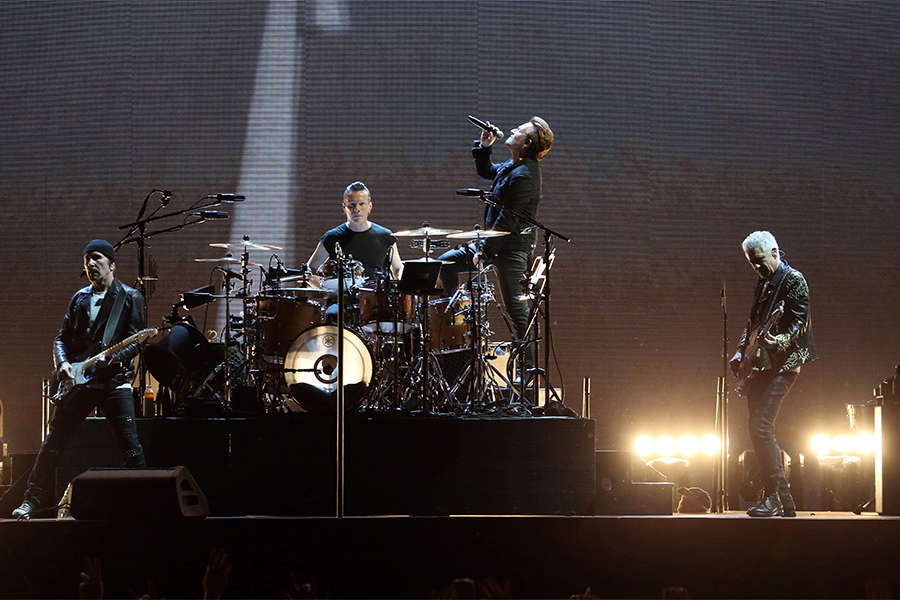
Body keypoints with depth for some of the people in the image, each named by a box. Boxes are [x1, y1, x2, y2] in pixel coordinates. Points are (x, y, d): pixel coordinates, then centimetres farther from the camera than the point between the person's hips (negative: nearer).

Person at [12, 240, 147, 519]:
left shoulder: (130, 297, 1)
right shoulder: (79, 298, 15)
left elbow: (137, 340, -3)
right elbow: (63, 337, 18)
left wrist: (117, 357, -21)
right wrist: (62, 363, -1)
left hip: (114, 380, -4)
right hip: (77, 380, 4)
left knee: (130, 448, -9)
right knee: (53, 443, 3)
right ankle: (32, 501, 10)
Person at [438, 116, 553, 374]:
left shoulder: (523, 175, -22)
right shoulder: (511, 166, 8)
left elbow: (506, 220, -22)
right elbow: (486, 171, 29)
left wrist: (485, 253, -17)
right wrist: (484, 147, 10)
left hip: (512, 249, -11)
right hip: (496, 240, 11)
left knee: (516, 308, -7)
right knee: (447, 263, 14)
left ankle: (529, 366, -1)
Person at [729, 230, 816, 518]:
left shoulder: (793, 280, -6)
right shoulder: (762, 284, 20)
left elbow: (800, 322, -13)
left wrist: (779, 340, -29)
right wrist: (742, 352, 14)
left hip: (782, 363, -9)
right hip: (760, 364, 9)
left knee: (760, 426, -18)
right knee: (758, 428, 7)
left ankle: (775, 497, -15)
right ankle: (783, 502, 12)